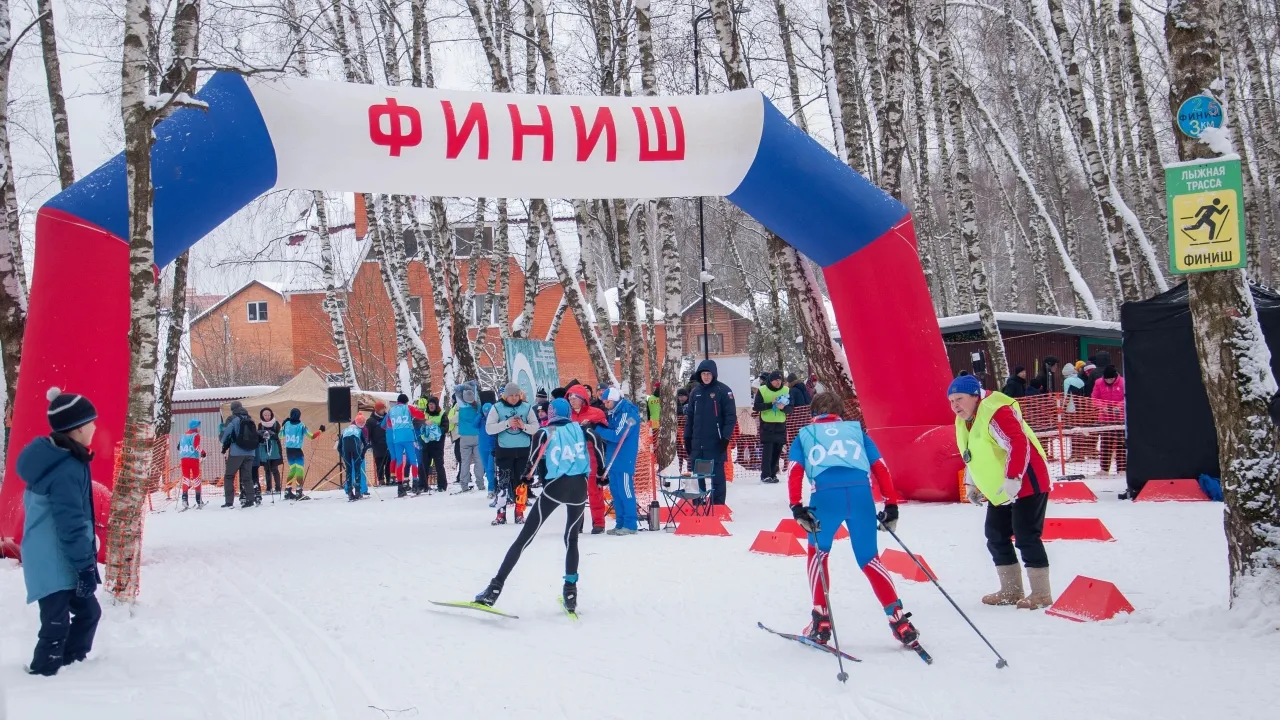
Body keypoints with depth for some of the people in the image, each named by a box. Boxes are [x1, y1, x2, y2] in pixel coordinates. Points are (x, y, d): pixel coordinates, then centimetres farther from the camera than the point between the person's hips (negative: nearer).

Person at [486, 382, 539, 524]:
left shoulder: (527, 407, 1)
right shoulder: (497, 408, -3)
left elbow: (536, 428, 1)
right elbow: (489, 429, -9)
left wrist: (524, 426, -19)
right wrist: (507, 423, -20)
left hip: (523, 450, 1)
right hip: (504, 450, -1)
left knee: (521, 481, 5)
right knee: (503, 480, 0)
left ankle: (519, 513, 14)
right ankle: (501, 514, 5)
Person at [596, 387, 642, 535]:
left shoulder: (628, 413, -14)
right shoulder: (614, 413, 13)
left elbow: (617, 436, -20)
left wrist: (598, 430, -16)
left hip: (625, 460, -9)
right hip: (613, 459, 9)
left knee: (626, 491, -6)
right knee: (616, 491, 10)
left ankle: (630, 525, -1)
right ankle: (620, 523, 17)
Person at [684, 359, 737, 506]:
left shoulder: (723, 390, -5)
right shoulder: (695, 392, 11)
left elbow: (731, 416, -7)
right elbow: (689, 416, 16)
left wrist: (726, 437, -14)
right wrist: (687, 437, 11)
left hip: (716, 443, -5)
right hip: (697, 442, 5)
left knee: (717, 474, -1)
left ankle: (718, 505, 3)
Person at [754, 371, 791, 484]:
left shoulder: (787, 390, 2)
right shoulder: (762, 390, -5)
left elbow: (790, 409, 2)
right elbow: (756, 407, -10)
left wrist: (783, 407, -21)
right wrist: (770, 404, -21)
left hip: (781, 425, 3)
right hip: (766, 425, -3)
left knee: (777, 451, 7)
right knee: (767, 450, -9)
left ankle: (772, 474, 16)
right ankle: (765, 475, -7)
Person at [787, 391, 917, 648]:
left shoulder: (805, 434, 28)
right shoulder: (856, 429, 30)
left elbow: (795, 471, 10)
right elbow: (881, 468, 19)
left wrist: (796, 507, 2)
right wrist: (891, 505, 18)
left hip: (825, 494, -1)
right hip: (861, 494, 1)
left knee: (818, 552, 23)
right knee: (869, 559, 17)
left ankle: (821, 622, 15)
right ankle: (899, 620, 7)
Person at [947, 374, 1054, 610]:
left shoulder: (995, 414, -22)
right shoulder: (963, 422, 9)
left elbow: (1019, 444, -32)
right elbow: (974, 456, 22)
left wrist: (1012, 480, -36)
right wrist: (971, 484, 16)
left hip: (1026, 485, -10)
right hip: (999, 493, 10)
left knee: (1026, 537, -9)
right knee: (996, 537, 10)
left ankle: (1041, 593, -1)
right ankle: (1011, 590, 18)